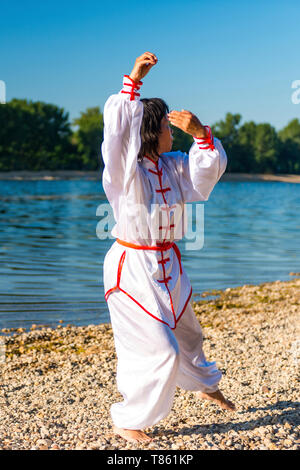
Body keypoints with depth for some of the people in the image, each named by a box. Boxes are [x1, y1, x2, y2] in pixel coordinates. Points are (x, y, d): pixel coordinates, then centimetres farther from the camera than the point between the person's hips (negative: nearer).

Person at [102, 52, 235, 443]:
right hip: (132, 267, -7)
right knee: (159, 349, -10)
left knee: (185, 332, 27)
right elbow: (117, 130, -32)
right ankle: (127, 422, 8)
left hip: (167, 265, 8)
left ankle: (206, 386, 54)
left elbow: (211, 167, 5)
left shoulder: (171, 166, 5)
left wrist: (201, 133, -13)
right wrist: (133, 81, -31)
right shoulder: (124, 170, -16)